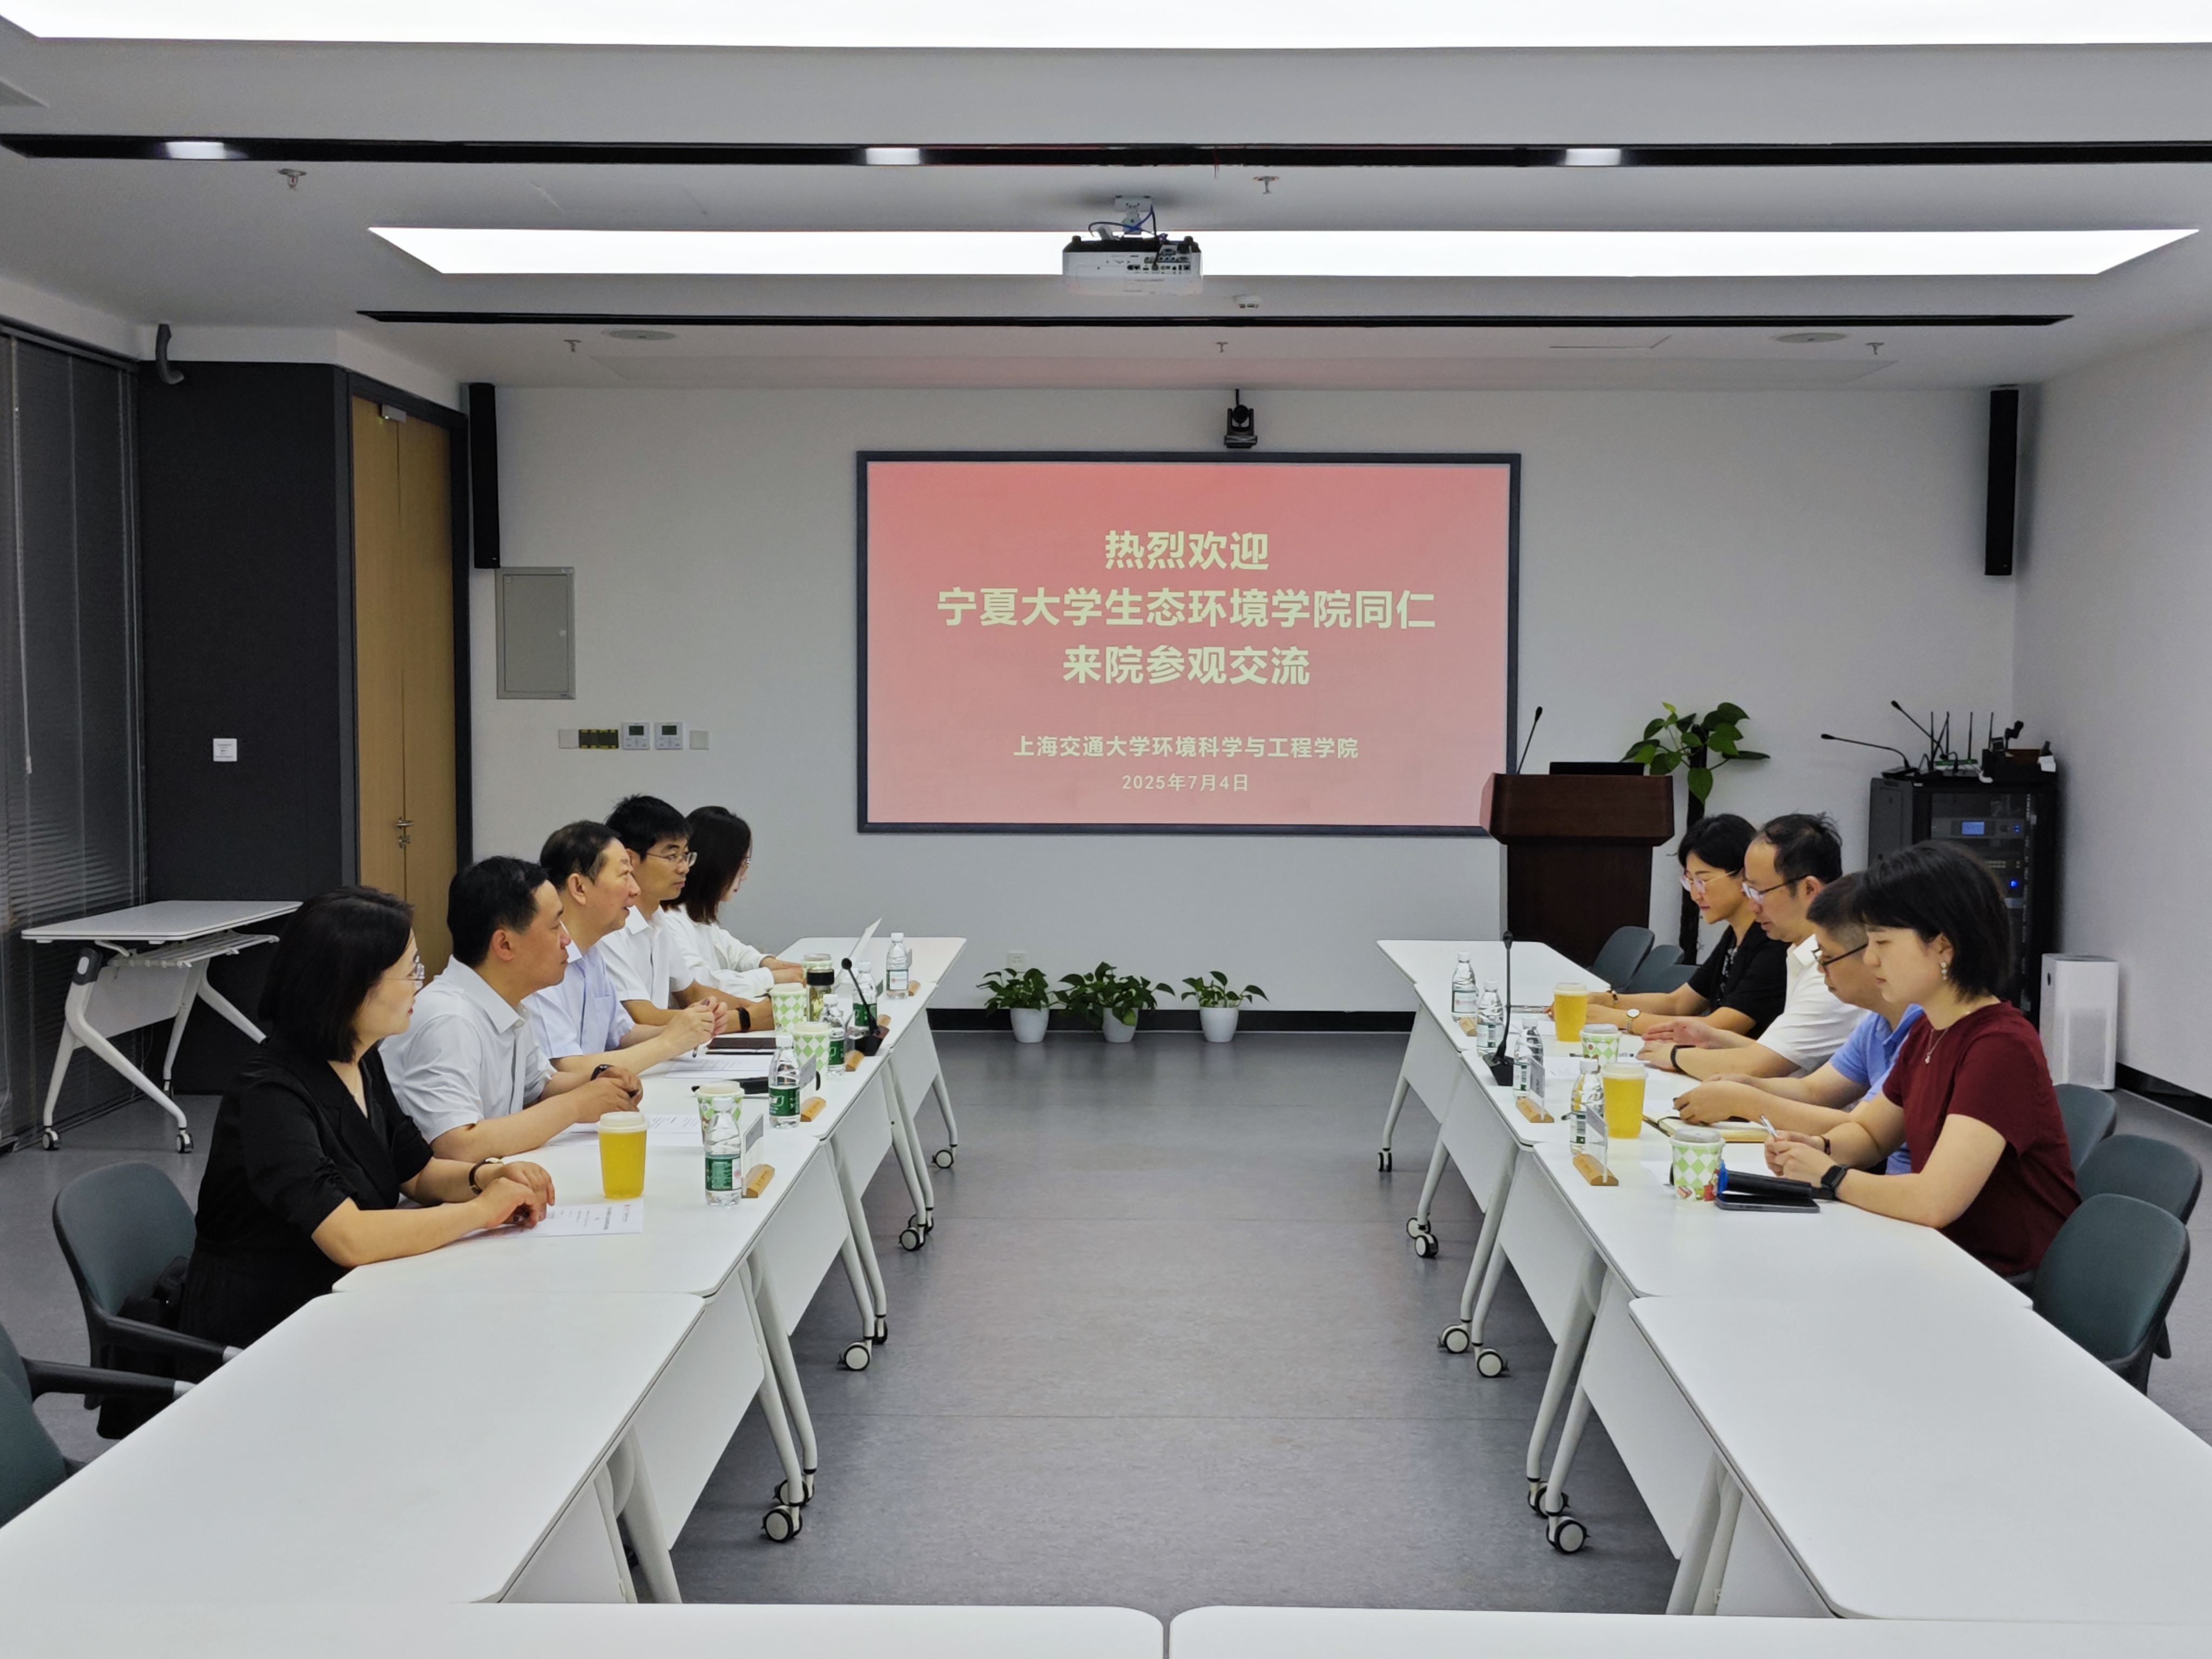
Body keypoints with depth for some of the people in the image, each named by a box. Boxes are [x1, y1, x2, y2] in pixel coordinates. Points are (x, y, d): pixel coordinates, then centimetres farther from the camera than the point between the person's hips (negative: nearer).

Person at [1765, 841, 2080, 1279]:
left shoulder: (2002, 1047, -22)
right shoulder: (1927, 1034, 6)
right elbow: (1869, 1132, 21)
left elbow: (1933, 1201, -30)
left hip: (2012, 1287, -7)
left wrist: (1828, 1174, -14)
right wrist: (1821, 1147, -1)